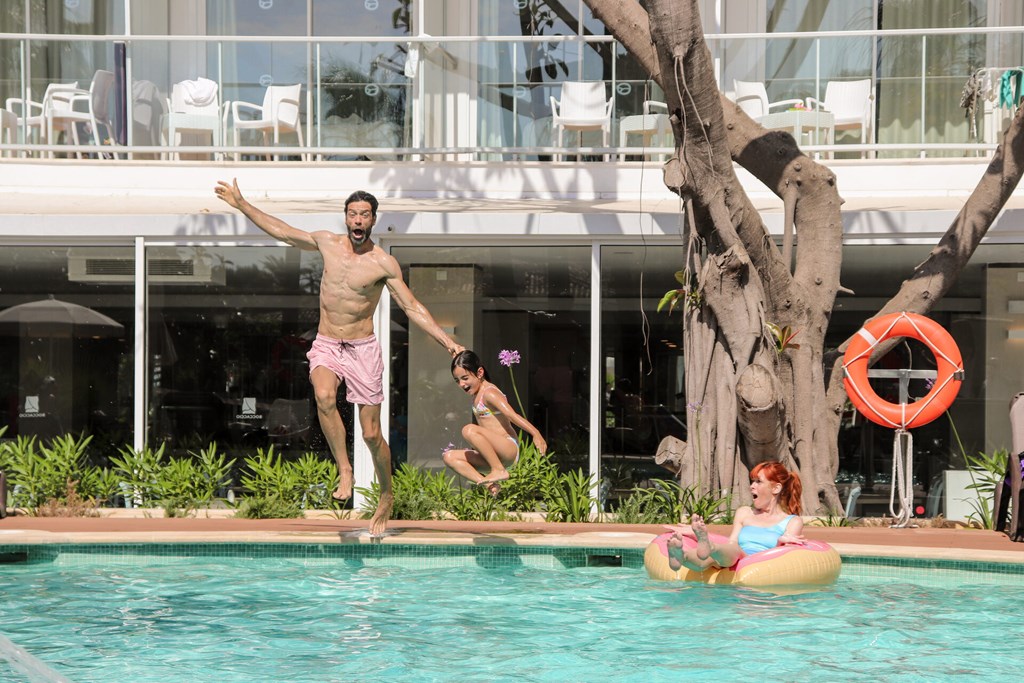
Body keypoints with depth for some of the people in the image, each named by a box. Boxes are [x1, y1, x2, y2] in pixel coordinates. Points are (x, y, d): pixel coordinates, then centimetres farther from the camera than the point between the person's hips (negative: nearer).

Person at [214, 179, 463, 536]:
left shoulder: (384, 263, -7)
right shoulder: (327, 243, 2)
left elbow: (412, 307, -5)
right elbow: (281, 231, 14)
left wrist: (447, 341, -14)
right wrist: (241, 204, 15)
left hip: (363, 349, -2)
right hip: (326, 346, 2)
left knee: (371, 433, -1)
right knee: (324, 397, -32)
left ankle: (387, 496, 21)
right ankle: (344, 470, -20)